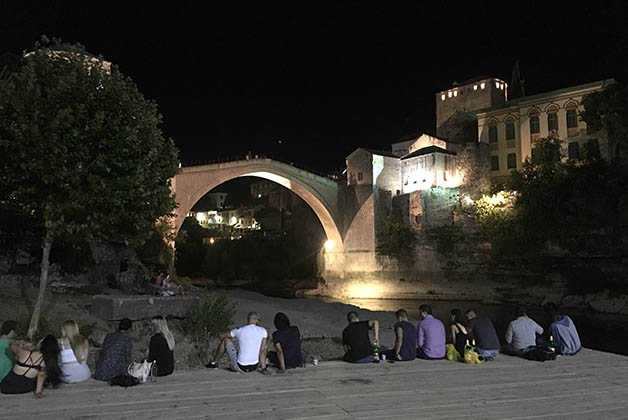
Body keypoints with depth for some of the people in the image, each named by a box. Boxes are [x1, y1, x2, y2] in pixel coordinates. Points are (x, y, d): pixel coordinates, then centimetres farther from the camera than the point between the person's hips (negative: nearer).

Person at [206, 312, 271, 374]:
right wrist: (264, 368, -1)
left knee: (226, 339, 17)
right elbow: (262, 350, -5)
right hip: (254, 367, 2)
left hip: (240, 367, -2)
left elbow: (222, 335, 12)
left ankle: (214, 362, 32)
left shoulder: (239, 331, -5)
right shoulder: (263, 330, -4)